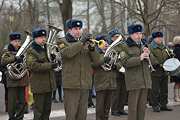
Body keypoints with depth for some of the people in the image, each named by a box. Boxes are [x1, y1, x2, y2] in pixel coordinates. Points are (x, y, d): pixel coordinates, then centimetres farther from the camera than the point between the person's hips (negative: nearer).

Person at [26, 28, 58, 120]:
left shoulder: (46, 49, 18)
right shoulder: (31, 51, -8)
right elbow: (32, 66, -22)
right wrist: (49, 66, -23)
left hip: (49, 84, 8)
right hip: (39, 85, -8)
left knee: (47, 109, 12)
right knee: (38, 109, -4)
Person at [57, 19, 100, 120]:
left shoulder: (85, 41, 20)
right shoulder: (63, 42, 6)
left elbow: (96, 59, 11)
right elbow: (67, 53, -17)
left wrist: (92, 48, -9)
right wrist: (81, 42, -18)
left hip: (85, 84, 5)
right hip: (71, 83, -5)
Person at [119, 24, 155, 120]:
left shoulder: (144, 45, 18)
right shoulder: (125, 47, -2)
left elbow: (152, 61, 17)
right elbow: (124, 62, -14)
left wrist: (148, 54, -4)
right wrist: (139, 58, -22)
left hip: (145, 81, 6)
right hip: (134, 81, -6)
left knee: (142, 106, 10)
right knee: (133, 107, -4)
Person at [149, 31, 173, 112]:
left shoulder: (164, 47, 17)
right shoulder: (150, 47, -5)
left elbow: (169, 54, 28)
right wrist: (156, 63, -30)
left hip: (164, 73, 7)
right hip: (155, 73, -7)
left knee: (164, 90, 11)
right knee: (155, 91, -4)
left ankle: (163, 105, 21)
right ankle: (155, 106, 6)